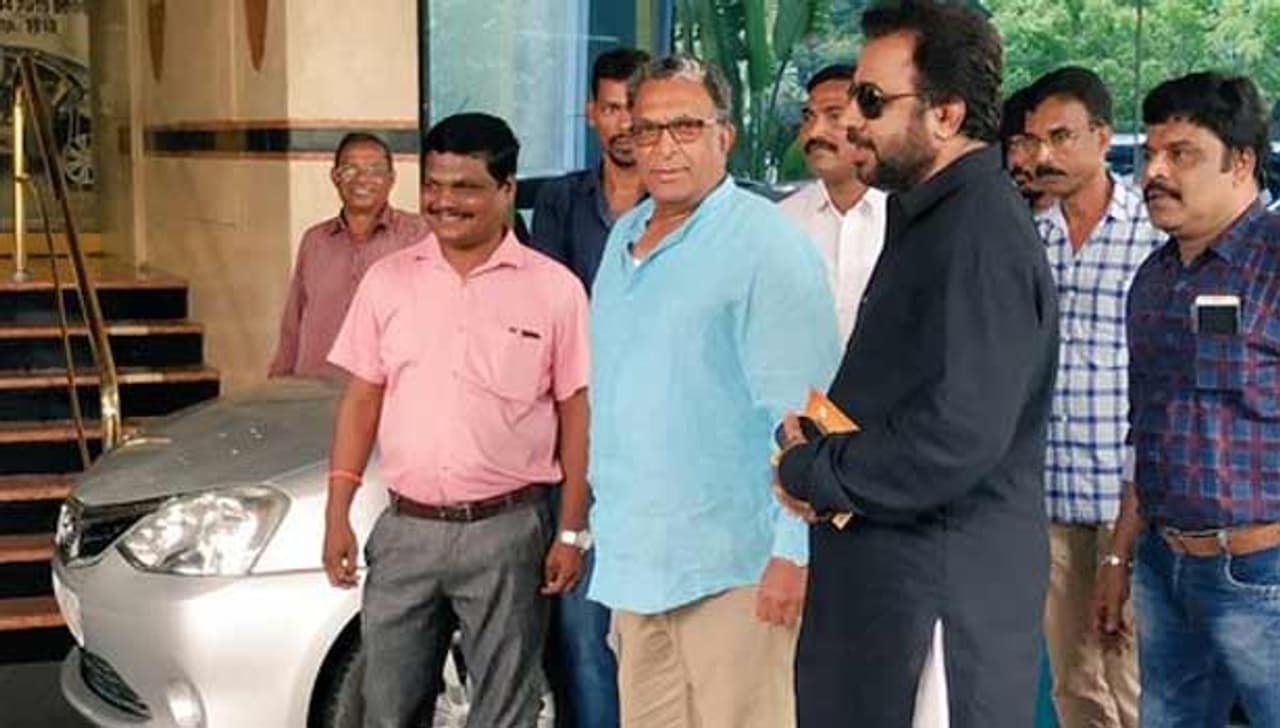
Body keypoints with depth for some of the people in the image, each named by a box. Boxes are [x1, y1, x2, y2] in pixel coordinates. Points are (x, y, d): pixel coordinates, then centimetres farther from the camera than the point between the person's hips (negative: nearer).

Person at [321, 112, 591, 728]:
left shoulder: (553, 288, -3)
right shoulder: (388, 279, 5)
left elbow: (575, 412, -2)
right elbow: (362, 400, 8)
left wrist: (572, 531, -5)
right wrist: (337, 514, 3)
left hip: (506, 531, -3)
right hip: (405, 527, 3)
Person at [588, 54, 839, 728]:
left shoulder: (767, 244, -11)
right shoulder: (624, 238, 13)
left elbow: (802, 411, -16)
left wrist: (793, 551, -19)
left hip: (731, 567, -7)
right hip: (635, 558, 8)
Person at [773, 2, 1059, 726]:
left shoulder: (980, 236, -19)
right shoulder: (931, 219, 14)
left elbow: (956, 439, -28)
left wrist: (808, 473, -13)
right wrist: (811, 440, -1)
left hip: (940, 603, -10)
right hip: (882, 585, 10)